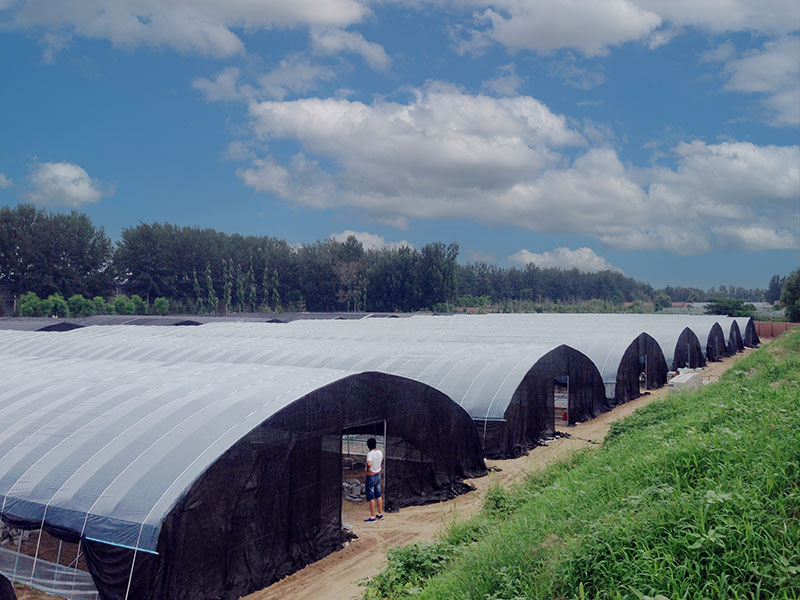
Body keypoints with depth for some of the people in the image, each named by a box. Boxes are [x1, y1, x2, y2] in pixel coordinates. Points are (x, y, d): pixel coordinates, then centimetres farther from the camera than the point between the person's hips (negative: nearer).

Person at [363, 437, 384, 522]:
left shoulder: (370, 454, -22)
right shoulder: (380, 452, -1)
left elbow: (369, 464, -38)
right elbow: (382, 462, 17)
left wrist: (367, 469, -19)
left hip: (371, 477, -7)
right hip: (378, 475, 7)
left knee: (371, 497, 1)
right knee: (378, 495, 18)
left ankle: (372, 517, 6)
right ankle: (380, 514, 26)